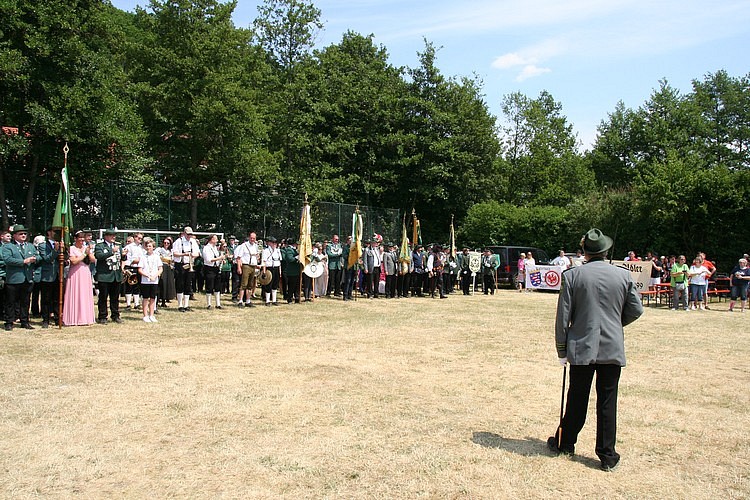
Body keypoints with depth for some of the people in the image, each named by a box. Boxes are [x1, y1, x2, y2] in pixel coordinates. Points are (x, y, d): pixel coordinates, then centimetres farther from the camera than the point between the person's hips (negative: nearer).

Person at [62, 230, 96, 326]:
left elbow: (93, 259, 5)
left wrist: (89, 252, -10)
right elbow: (74, 261, -12)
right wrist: (84, 254, -11)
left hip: (86, 275, 5)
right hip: (75, 274, -5)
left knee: (86, 296, 5)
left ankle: (85, 318, 9)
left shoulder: (86, 248, 13)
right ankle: (74, 319, 0)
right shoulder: (72, 249, -1)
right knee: (75, 296, -4)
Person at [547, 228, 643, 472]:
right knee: (607, 402, 7)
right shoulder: (623, 275, 0)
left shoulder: (572, 275, -6)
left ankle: (565, 443, 27)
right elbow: (636, 310, 6)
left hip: (581, 347, -1)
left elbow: (563, 316, -5)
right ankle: (607, 456, 14)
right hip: (613, 348, 1)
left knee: (577, 398, 12)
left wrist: (562, 349, 4)